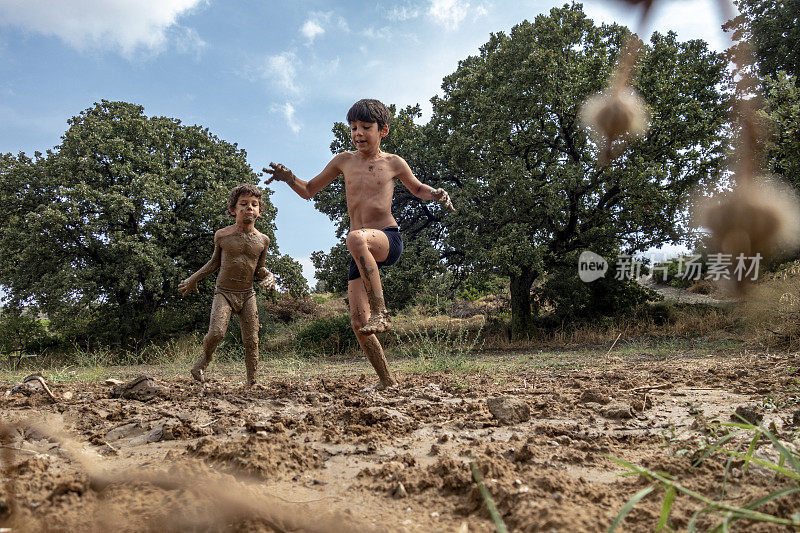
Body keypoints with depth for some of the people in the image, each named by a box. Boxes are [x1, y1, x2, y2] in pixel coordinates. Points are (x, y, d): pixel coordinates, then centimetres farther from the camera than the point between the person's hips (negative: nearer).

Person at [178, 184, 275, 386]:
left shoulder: (262, 240, -1)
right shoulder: (222, 235, -6)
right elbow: (215, 262, 12)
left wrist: (269, 276, -9)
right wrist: (193, 279, 17)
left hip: (247, 295, 2)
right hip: (224, 293, -2)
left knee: (251, 341, -1)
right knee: (216, 333, -21)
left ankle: (252, 382, 11)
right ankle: (205, 357, 11)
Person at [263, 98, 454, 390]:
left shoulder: (393, 163, 6)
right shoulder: (344, 161, 12)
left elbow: (416, 188, 24)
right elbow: (308, 190, 19)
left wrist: (436, 194, 1)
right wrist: (288, 178, -1)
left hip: (389, 240, -4)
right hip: (362, 253, 4)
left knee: (356, 238, -41)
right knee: (358, 325, -2)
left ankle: (381, 312, -33)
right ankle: (387, 380, 16)